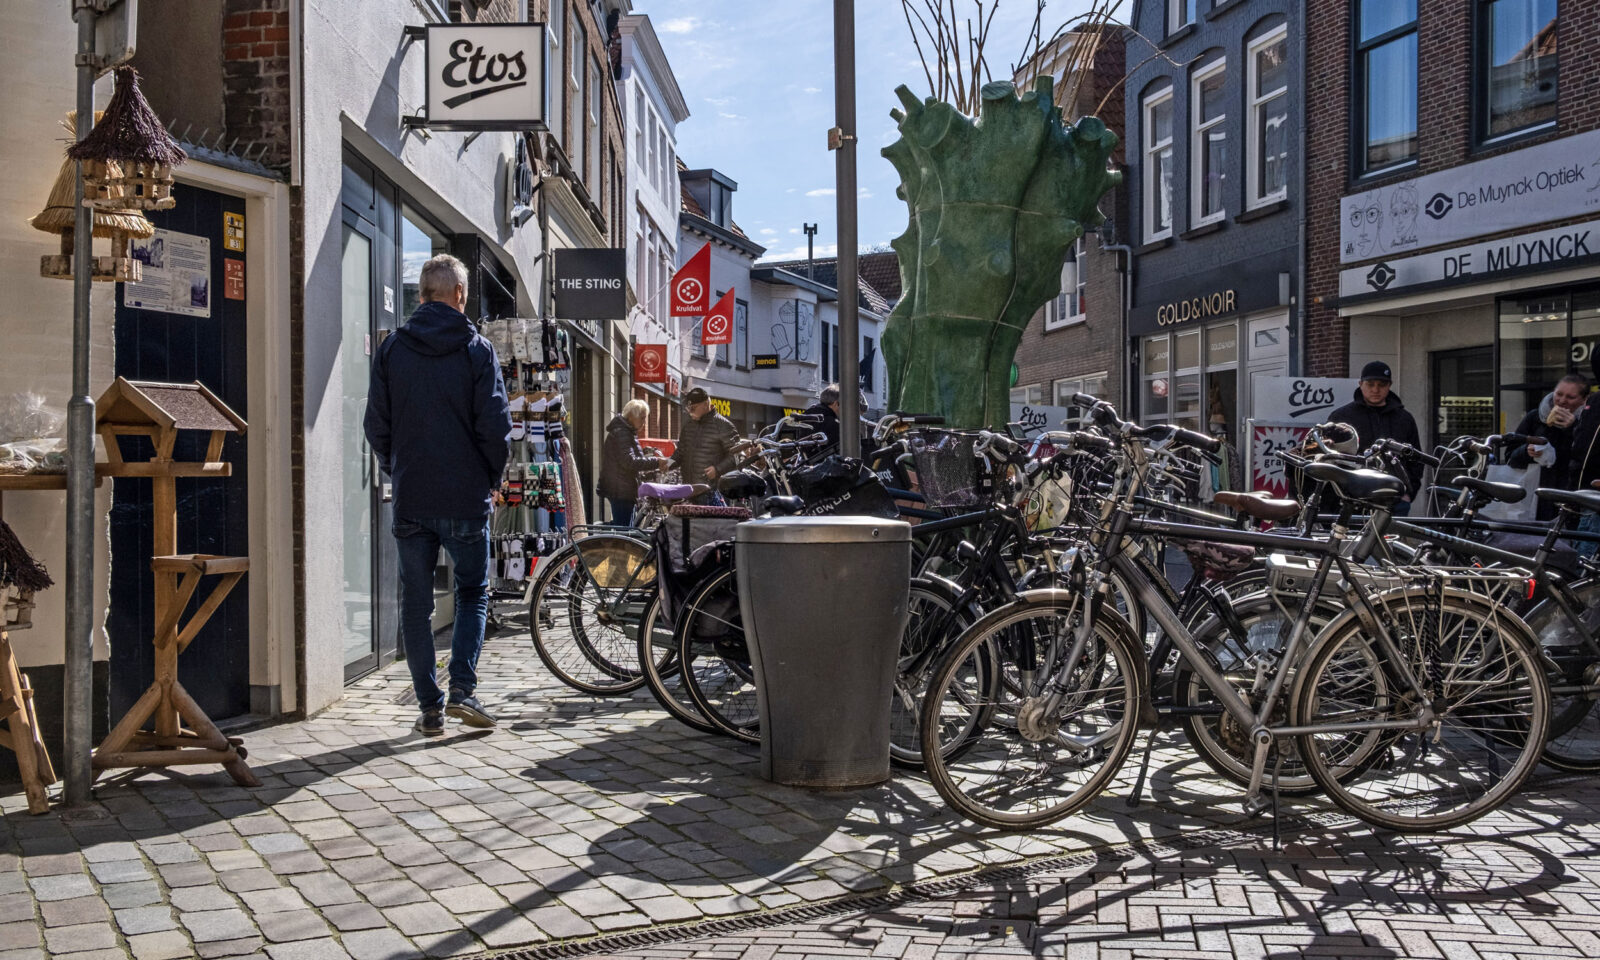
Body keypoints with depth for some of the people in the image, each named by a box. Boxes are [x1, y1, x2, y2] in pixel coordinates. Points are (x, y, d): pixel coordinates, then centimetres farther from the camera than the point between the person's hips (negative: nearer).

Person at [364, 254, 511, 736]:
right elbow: (496, 425, -7)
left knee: (416, 603, 9)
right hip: (466, 497, -2)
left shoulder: (391, 350, 3)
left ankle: (430, 707, 10)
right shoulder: (477, 350, -4)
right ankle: (461, 689, -2)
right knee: (473, 592, 12)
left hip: (410, 500, 2)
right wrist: (491, 479, 8)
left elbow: (376, 426, 4)